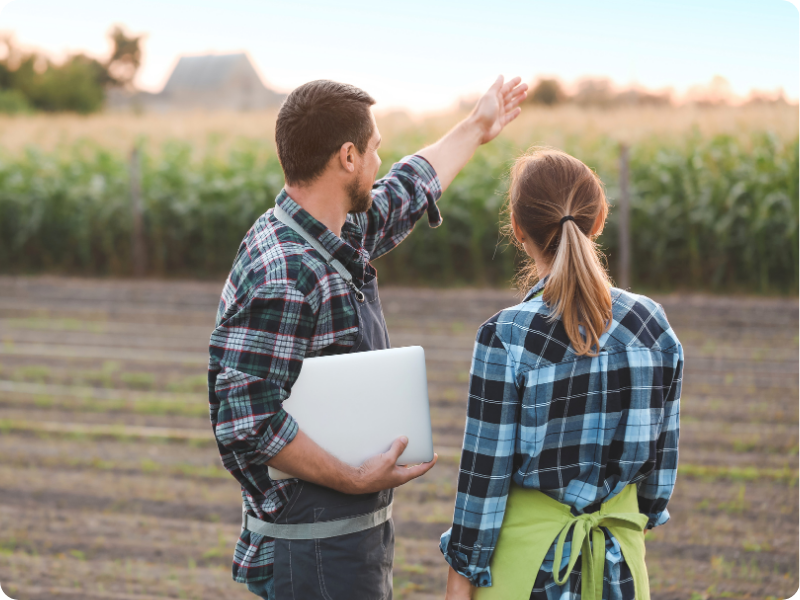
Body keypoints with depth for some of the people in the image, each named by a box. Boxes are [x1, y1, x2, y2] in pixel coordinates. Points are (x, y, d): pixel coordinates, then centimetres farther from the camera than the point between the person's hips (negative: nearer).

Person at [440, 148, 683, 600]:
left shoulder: (508, 338, -17)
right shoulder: (652, 326, -5)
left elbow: (485, 472, -13)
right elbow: (663, 449, 5)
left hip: (529, 556, -4)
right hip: (619, 557, 4)